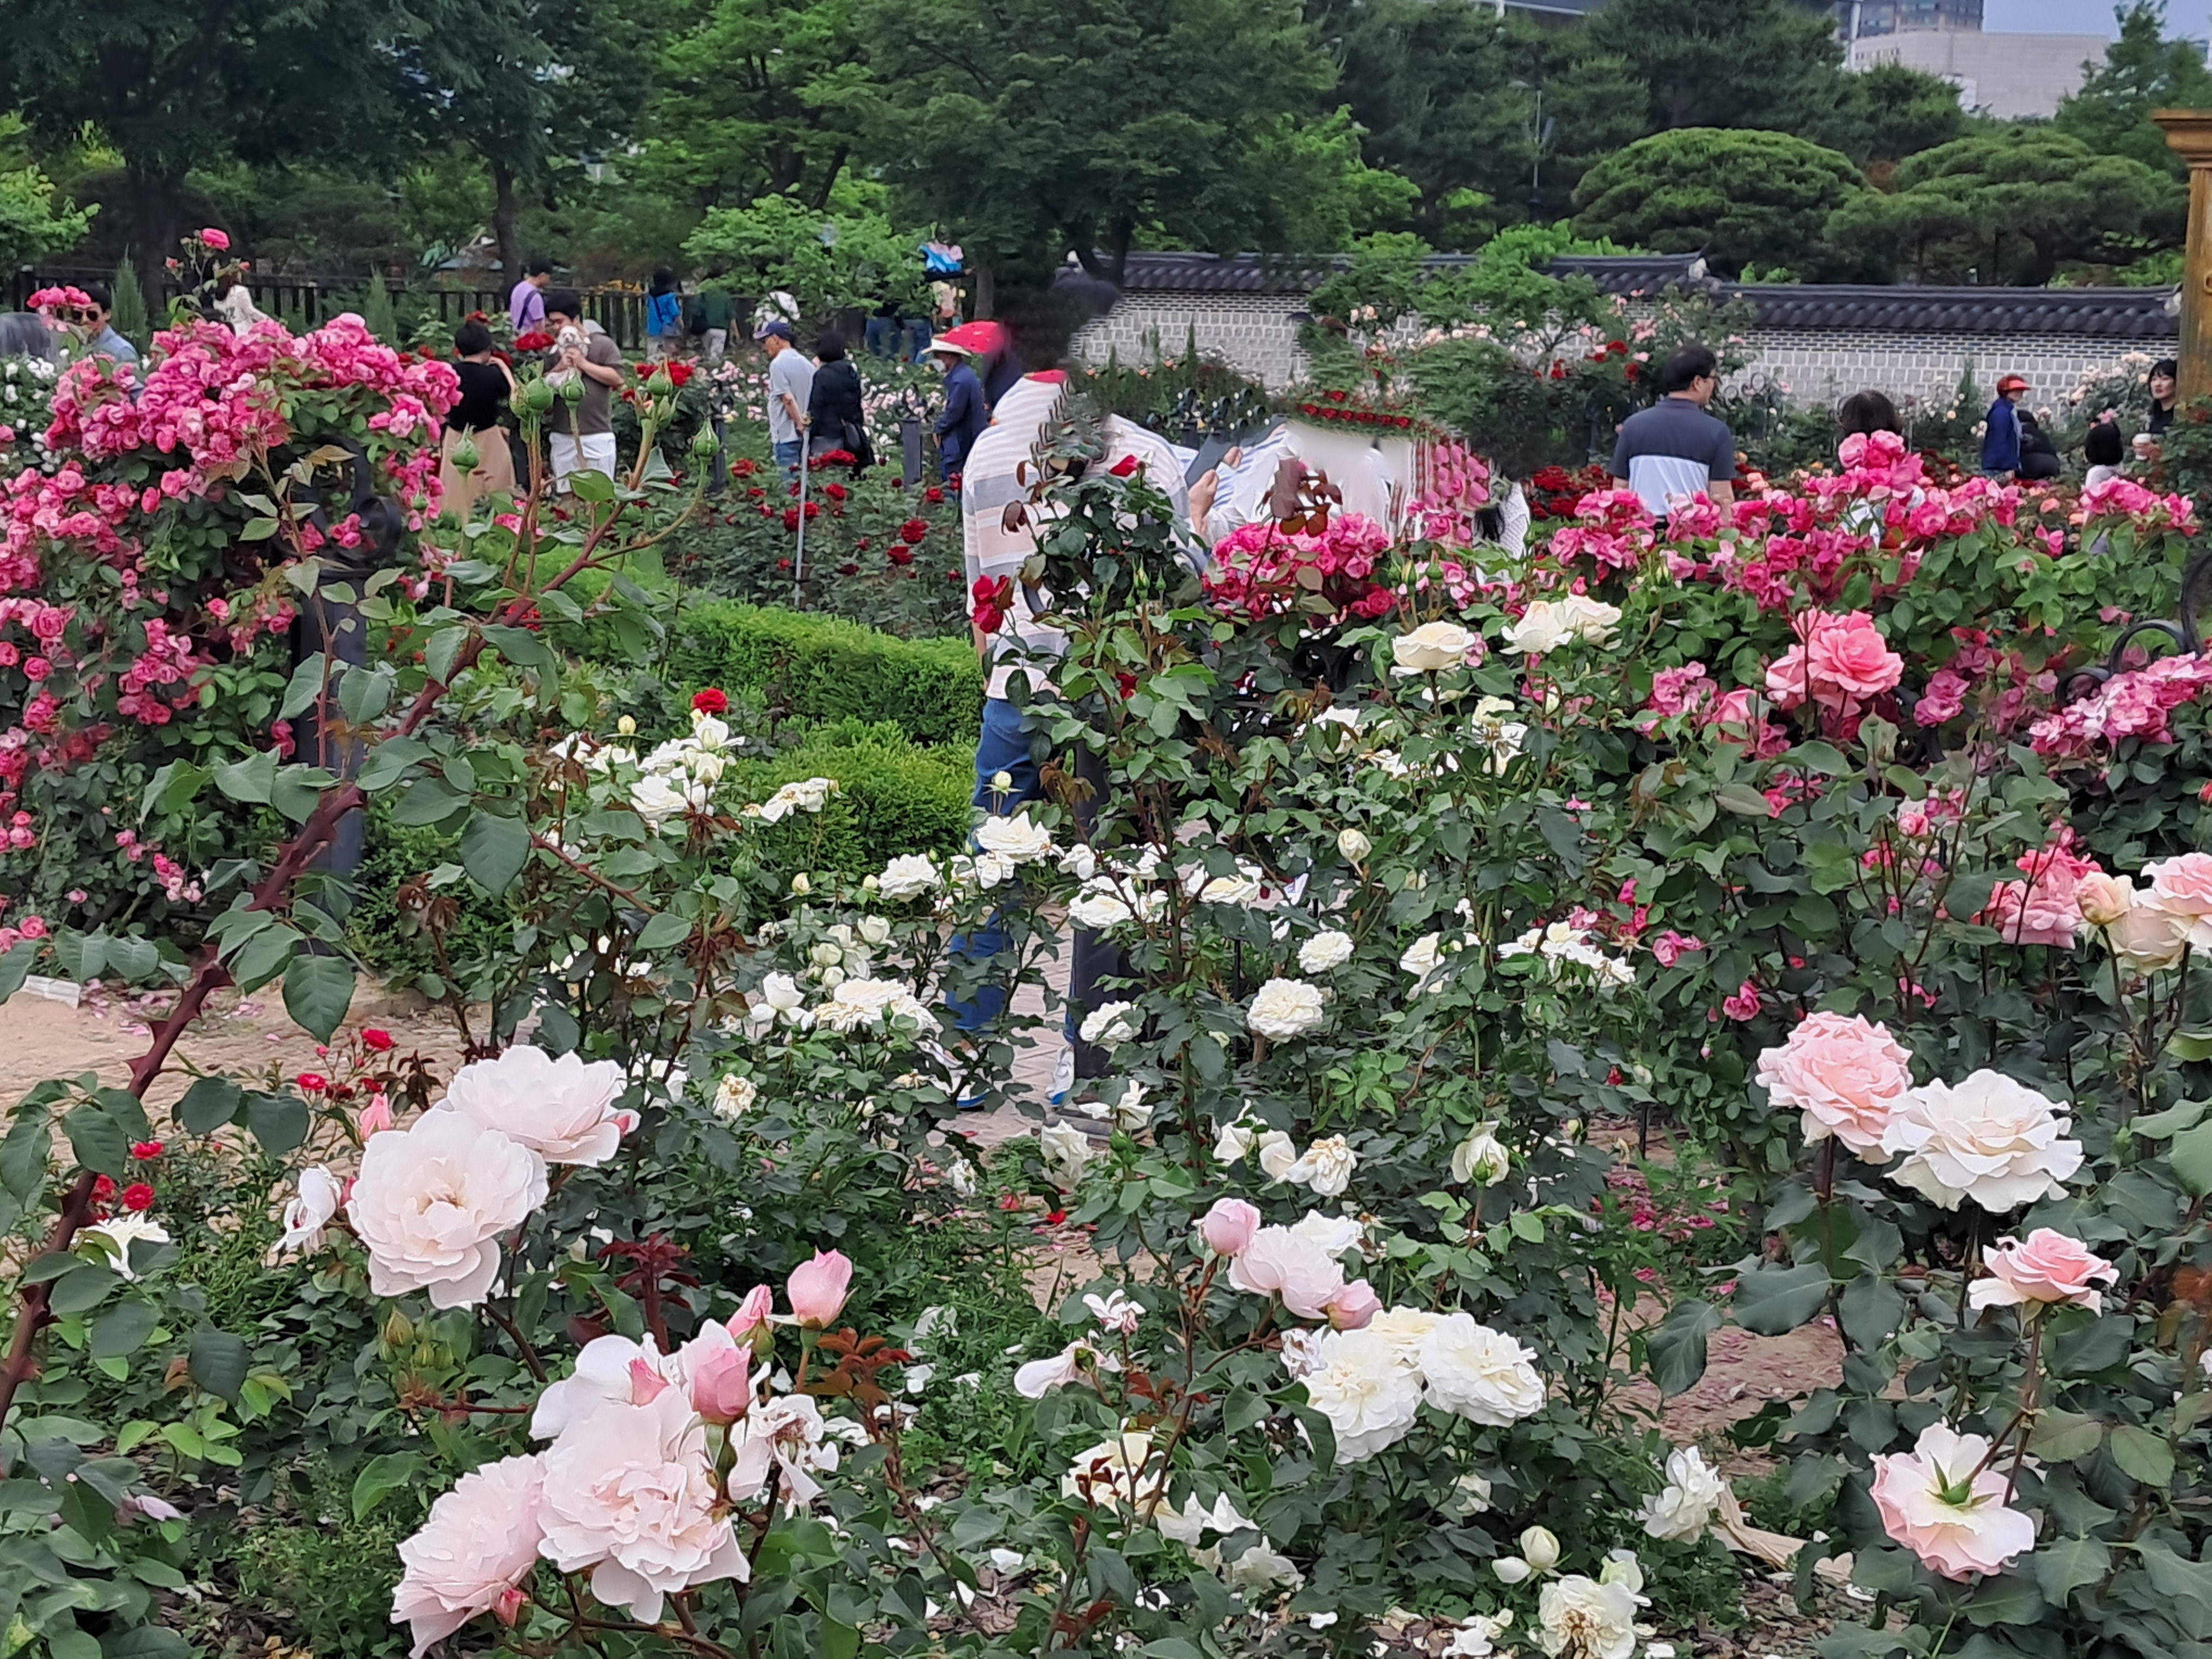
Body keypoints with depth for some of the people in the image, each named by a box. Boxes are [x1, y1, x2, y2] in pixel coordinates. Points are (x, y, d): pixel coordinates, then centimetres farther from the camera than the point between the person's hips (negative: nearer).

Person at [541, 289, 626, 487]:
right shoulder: (554, 351, 16)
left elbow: (617, 379, -9)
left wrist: (584, 364, -10)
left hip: (596, 436, -5)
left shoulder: (603, 345, 0)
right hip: (562, 438, 5)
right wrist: (559, 368, -5)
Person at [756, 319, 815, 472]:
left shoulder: (778, 364, -11)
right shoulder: (806, 363, 12)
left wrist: (800, 424, -14)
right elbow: (815, 398, 13)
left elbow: (788, 399, -18)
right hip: (805, 437, 8)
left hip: (786, 436, -8)